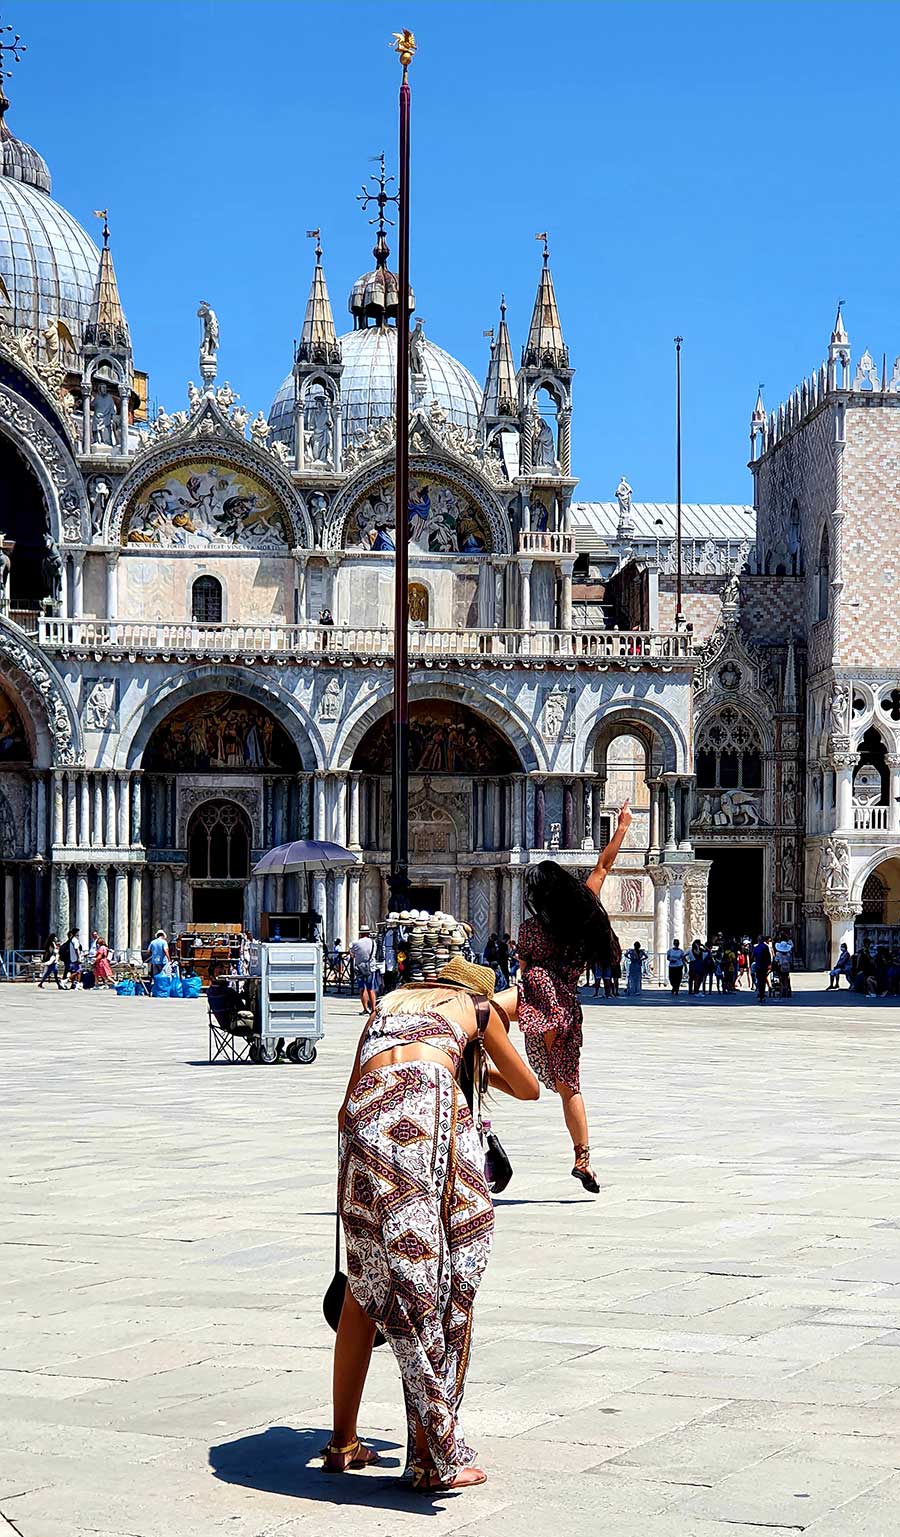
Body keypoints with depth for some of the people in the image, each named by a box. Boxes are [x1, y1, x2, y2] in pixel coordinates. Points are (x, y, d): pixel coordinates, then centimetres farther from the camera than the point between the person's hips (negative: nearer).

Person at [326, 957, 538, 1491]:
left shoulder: (391, 1001, 35)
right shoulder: (479, 1006, 24)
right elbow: (528, 1088, 36)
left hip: (365, 1115, 4)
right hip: (430, 1103, -4)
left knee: (366, 1285, 15)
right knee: (440, 1283, 1)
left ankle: (343, 1440, 22)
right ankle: (435, 1457, -1)